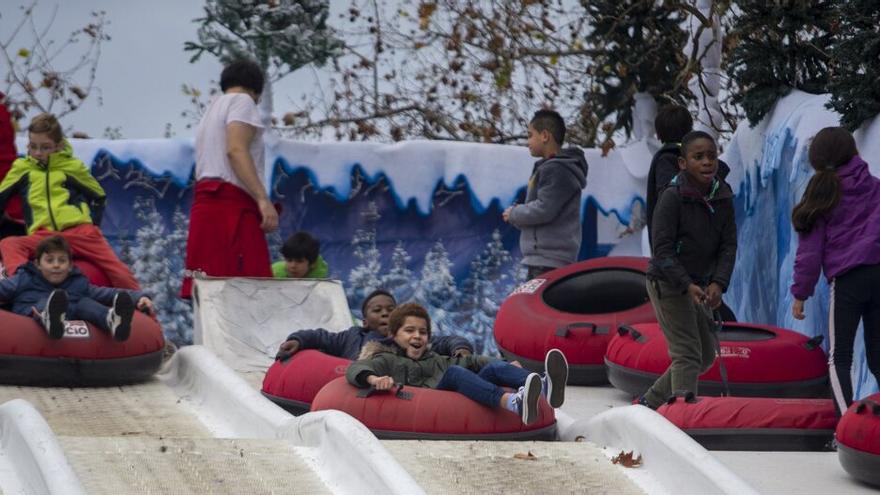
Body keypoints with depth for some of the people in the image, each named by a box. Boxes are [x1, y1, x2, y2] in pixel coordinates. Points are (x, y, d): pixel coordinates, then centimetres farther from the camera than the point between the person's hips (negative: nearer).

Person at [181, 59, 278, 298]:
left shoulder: (211, 111, 30)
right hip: (233, 202, -9)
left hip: (205, 202, 9)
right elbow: (236, 150, -14)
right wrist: (263, 199, -21)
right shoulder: (242, 101, 3)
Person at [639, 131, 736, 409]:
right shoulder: (673, 198, -17)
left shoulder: (723, 198, 1)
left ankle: (650, 403, 25)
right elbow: (662, 250, -19)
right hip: (667, 283, -7)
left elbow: (728, 246, -2)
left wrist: (718, 283, -18)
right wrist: (687, 285, -29)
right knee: (687, 354, -13)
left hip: (699, 286, 7)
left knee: (706, 355, 13)